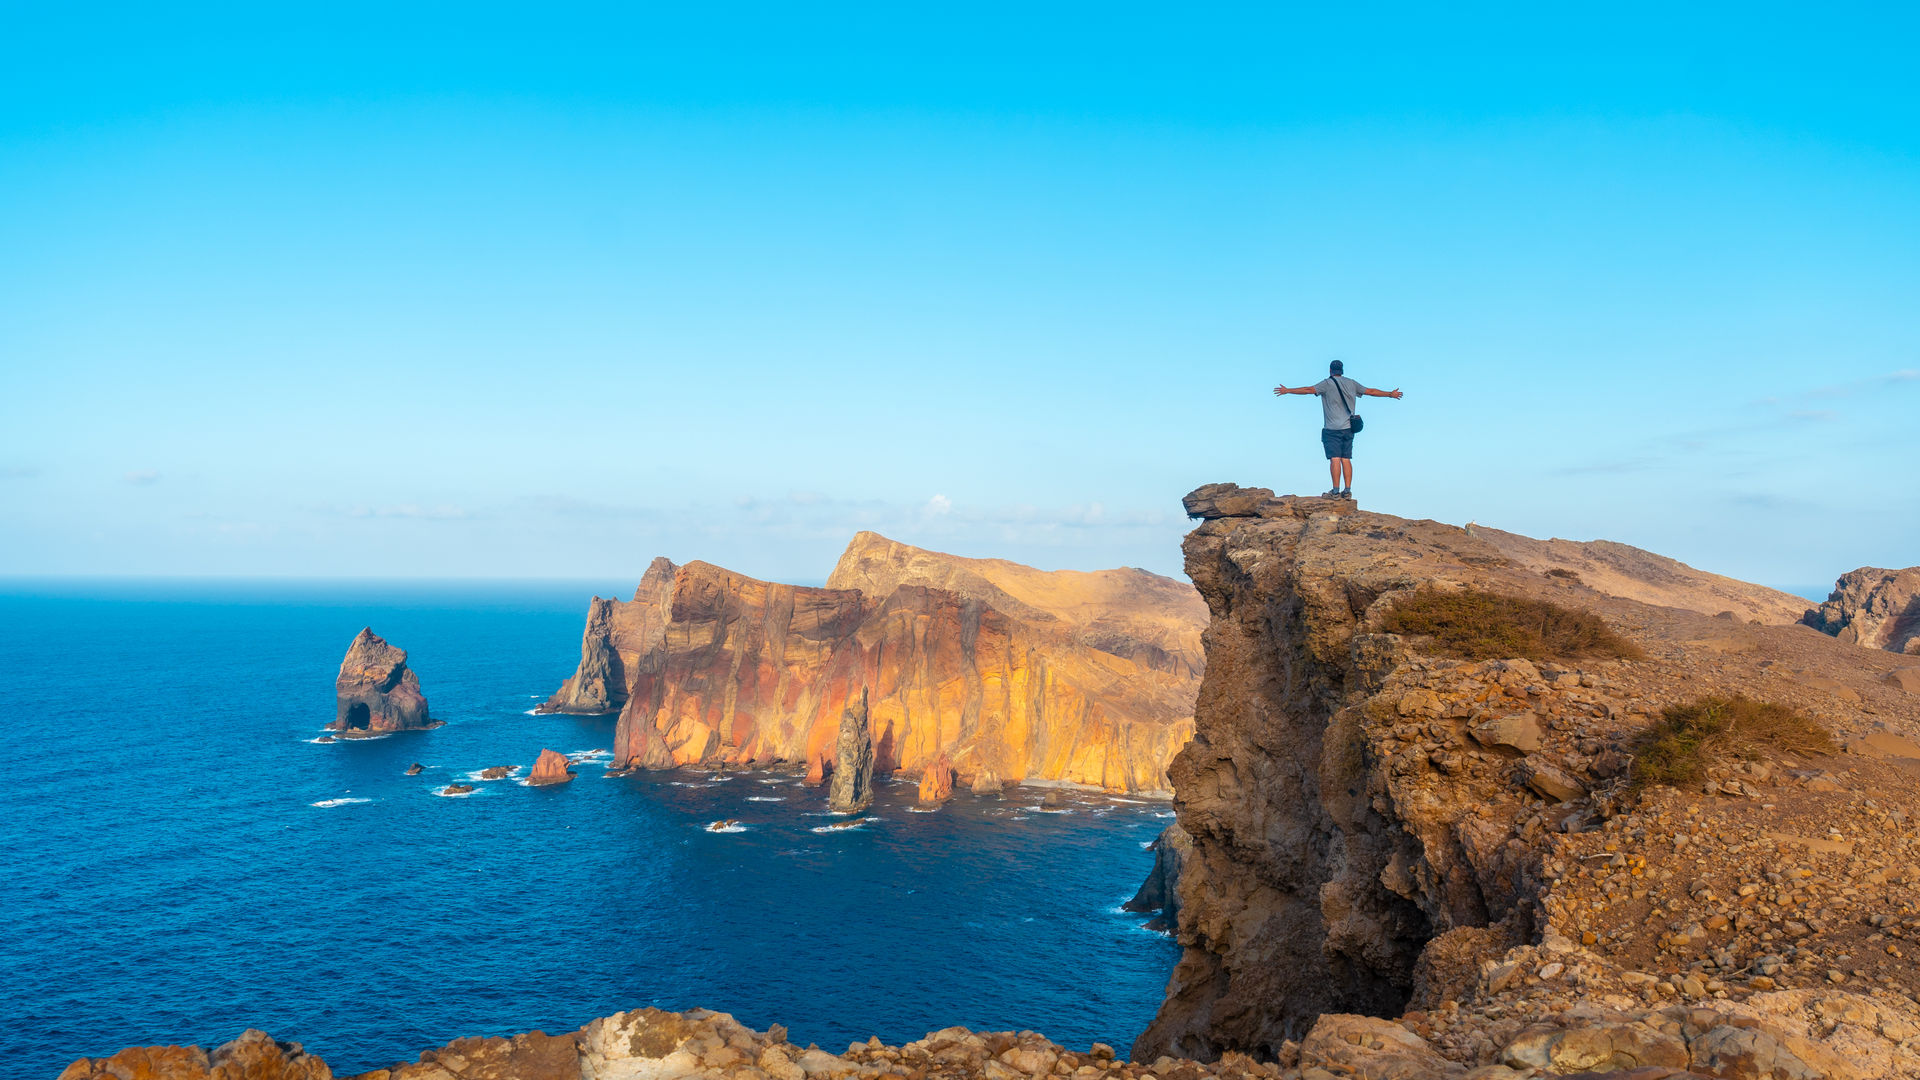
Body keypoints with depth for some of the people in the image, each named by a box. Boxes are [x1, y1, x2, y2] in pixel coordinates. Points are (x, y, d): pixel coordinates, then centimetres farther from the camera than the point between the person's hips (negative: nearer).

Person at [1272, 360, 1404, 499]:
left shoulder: (1328, 383, -2)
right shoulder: (1351, 384, 14)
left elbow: (1308, 390, -9)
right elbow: (1371, 392, 23)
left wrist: (1288, 390, -3)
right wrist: (1390, 394, 37)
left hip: (1333, 429, -5)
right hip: (1348, 428, 5)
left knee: (1335, 459, -9)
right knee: (1346, 459, 6)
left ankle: (1336, 491, -13)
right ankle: (1347, 490, 1)